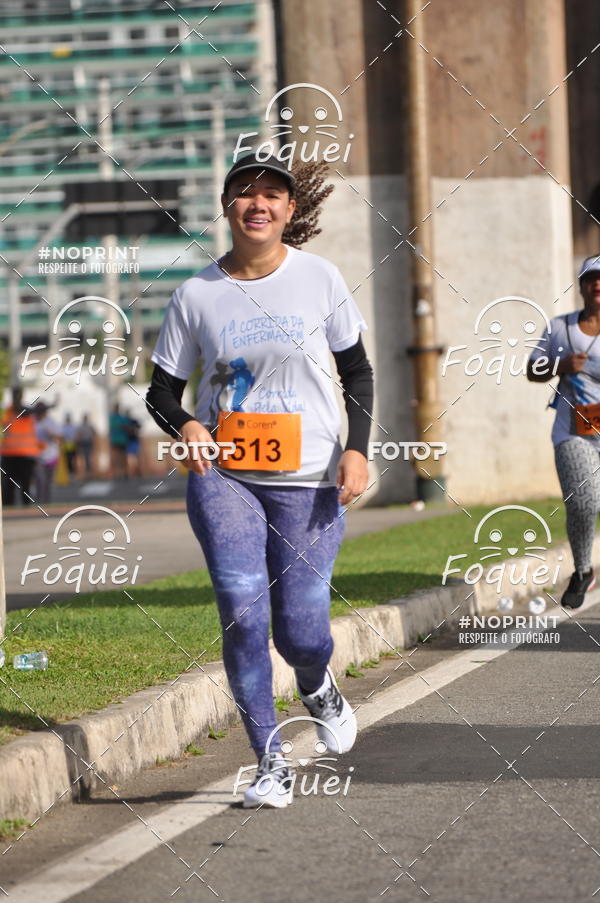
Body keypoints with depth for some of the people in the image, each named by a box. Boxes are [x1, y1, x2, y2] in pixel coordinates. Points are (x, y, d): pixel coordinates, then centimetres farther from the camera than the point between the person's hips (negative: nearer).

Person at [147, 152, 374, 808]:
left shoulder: (319, 277, 0)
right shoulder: (196, 294, 0)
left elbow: (357, 370, 9)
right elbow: (162, 390, 7)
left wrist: (357, 448, -4)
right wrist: (186, 426, -15)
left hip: (308, 480, 0)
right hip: (223, 476, 0)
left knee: (299, 632, -4)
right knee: (241, 611, -15)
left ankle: (317, 687, 35)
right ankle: (269, 763, -4)